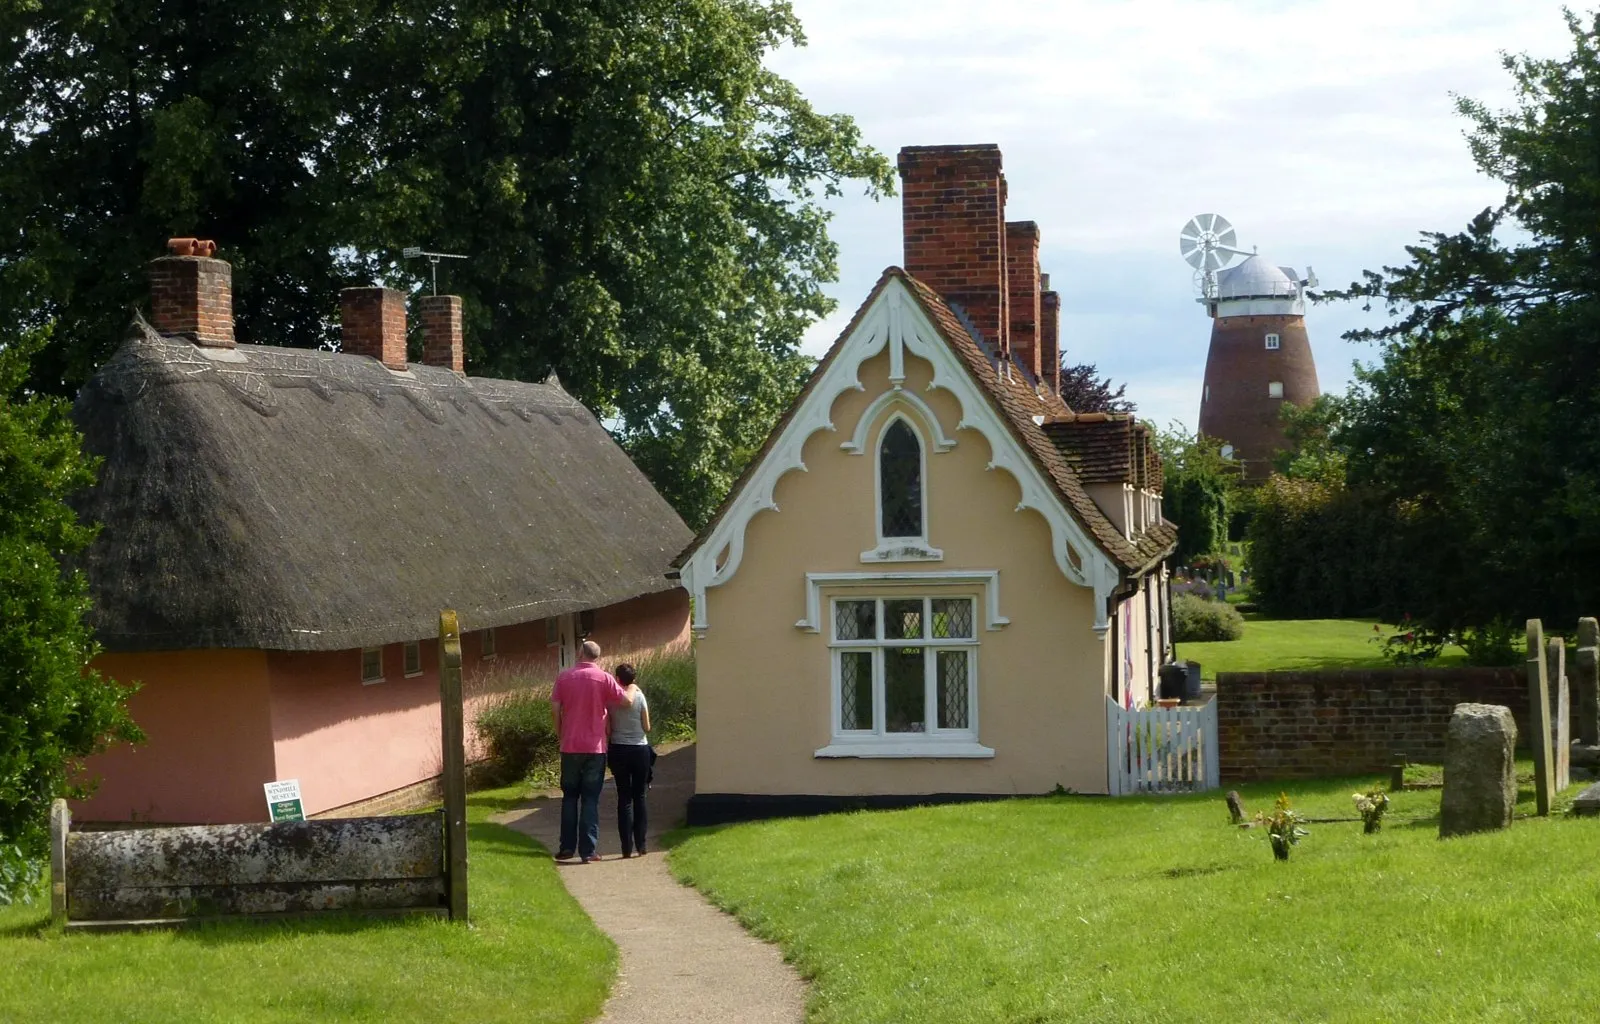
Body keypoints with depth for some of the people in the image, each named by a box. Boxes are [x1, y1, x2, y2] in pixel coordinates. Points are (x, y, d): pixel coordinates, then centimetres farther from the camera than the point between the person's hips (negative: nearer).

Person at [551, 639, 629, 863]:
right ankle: (588, 850, 0)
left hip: (570, 746, 1)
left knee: (570, 797, 13)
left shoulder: (564, 677, 0)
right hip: (595, 746, -1)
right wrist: (631, 688, 17)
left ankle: (567, 846, 12)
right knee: (591, 799, 2)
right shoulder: (604, 678, -5)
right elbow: (625, 701, -5)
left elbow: (555, 708, -3)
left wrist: (560, 733, 11)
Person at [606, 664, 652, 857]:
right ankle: (641, 845, 8)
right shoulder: (639, 696, -5)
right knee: (639, 797, 10)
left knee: (624, 798, 4)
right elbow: (647, 727, -1)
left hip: (619, 750, 0)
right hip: (639, 749, 0)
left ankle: (627, 847, 0)